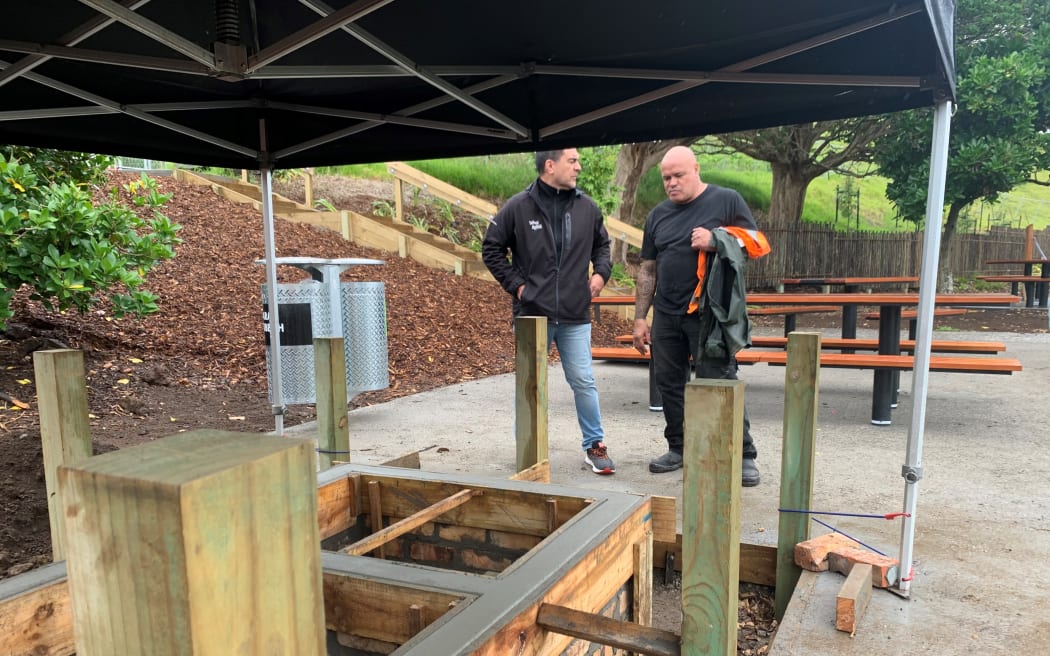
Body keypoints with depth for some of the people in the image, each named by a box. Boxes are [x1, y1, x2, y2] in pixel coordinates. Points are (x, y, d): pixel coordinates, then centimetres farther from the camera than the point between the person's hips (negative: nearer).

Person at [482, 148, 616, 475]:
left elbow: (602, 244, 21)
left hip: (575, 316, 2)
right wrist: (515, 284, -3)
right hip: (532, 314, -2)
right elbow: (492, 249, 3)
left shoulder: (586, 207, 5)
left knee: (583, 382, 5)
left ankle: (595, 445, 20)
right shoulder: (518, 207, -5)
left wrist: (601, 272, 4)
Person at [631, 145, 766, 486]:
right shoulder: (658, 215, 13)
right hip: (667, 316, 6)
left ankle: (744, 456, 6)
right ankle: (678, 448, 26)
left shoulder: (726, 201, 0)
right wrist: (640, 318, 11)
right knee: (668, 382, 10)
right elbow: (647, 270, 14)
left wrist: (716, 241, -19)